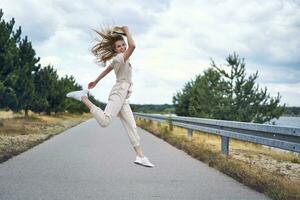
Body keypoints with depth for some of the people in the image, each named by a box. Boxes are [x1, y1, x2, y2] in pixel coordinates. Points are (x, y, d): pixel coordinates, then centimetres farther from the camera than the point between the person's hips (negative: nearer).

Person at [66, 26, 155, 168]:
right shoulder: (120, 58, -8)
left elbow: (107, 69, 35)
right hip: (118, 93, -10)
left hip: (123, 98, 10)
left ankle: (140, 156, 2)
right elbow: (132, 46, -27)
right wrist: (127, 31, -12)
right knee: (105, 121, -27)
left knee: (131, 127, 4)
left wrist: (96, 81, 48)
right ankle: (83, 97, -14)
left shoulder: (117, 59, 21)